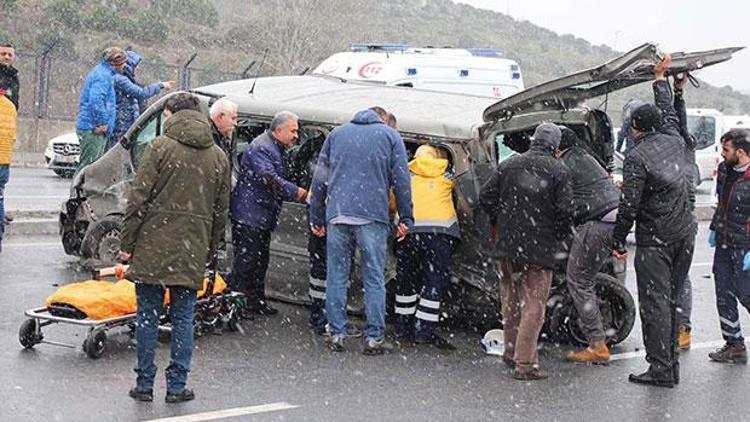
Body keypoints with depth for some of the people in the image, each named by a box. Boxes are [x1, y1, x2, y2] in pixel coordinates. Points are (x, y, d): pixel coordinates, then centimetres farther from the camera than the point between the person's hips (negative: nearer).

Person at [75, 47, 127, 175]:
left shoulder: (101, 71, 19)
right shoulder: (103, 75, -13)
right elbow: (96, 99, -26)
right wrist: (102, 123, -21)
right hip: (93, 129, -10)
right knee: (88, 164, -9)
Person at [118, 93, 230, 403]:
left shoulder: (162, 147, -5)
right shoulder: (219, 156, 10)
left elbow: (138, 199, -8)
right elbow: (221, 211, 13)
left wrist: (128, 242, -2)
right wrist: (209, 252, 20)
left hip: (153, 247, -3)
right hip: (192, 252, 3)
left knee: (148, 315, 5)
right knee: (183, 317, 9)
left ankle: (145, 383, 10)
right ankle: (177, 386, 10)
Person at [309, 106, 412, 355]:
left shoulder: (337, 134, 18)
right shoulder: (390, 135, 10)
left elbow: (319, 179, 15)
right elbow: (401, 180, 3)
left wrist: (316, 218, 18)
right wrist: (405, 218, 6)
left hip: (337, 216, 2)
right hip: (373, 217, -2)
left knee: (336, 276, 8)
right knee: (374, 279, 3)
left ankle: (336, 334, 7)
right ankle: (374, 338, 2)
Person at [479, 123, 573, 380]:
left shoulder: (509, 165, 6)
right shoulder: (558, 171, -6)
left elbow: (486, 198, 6)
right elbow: (565, 211, -11)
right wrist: (561, 235, 7)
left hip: (507, 246, 4)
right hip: (540, 250, -4)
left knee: (511, 302, 18)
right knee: (533, 306, 0)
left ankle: (512, 352, 27)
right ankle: (525, 363, -3)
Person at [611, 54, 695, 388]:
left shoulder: (636, 158, -12)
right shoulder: (674, 141, 6)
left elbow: (629, 206, -16)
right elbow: (668, 112, 28)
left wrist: (618, 241, -7)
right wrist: (661, 78, 41)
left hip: (655, 240, -7)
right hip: (684, 235, 7)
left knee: (654, 303, -4)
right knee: (671, 300, 13)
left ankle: (661, 369, -6)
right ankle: (671, 365, 16)